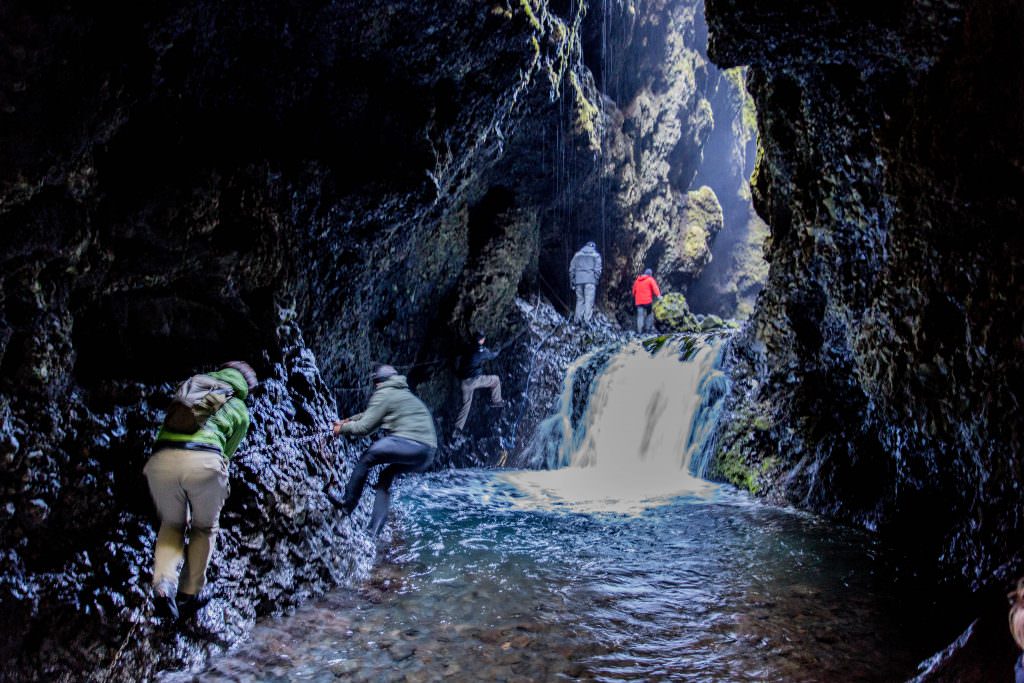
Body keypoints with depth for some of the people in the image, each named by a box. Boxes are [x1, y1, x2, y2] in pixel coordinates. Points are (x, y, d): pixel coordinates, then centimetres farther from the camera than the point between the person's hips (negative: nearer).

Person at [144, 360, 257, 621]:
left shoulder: (189, 385, 30)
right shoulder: (240, 411, 24)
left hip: (162, 459, 2)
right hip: (204, 462, -2)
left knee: (172, 524, 25)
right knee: (205, 528, 24)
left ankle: (164, 584, 4)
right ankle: (190, 594, 20)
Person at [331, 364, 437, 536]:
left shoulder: (384, 394, 5)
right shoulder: (404, 394, 31)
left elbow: (364, 427, 2)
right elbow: (370, 414, 41)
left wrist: (343, 428, 18)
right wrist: (348, 420, 39)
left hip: (409, 442, -8)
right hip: (427, 454, 8)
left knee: (366, 458, 9)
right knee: (386, 475, 21)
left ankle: (346, 507, 11)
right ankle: (374, 532, 16)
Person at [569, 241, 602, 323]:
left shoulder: (578, 254, 16)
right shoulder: (596, 255, 9)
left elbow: (571, 269, 11)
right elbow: (597, 270, -3)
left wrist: (572, 281, 14)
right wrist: (596, 280, 3)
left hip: (578, 280, 3)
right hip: (590, 280, -3)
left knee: (580, 300, 11)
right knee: (589, 301, -6)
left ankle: (577, 320, 5)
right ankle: (586, 321, -16)